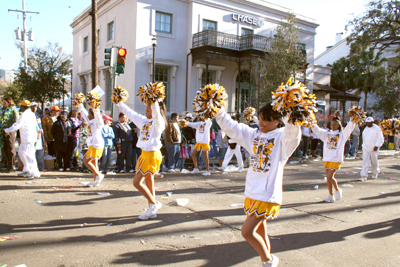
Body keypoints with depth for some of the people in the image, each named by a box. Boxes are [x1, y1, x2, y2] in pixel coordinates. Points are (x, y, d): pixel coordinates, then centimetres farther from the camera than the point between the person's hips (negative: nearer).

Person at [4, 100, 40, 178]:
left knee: (29, 155, -6)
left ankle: (35, 172, -3)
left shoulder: (24, 115, -15)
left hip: (28, 139, -9)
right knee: (21, 152, 19)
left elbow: (16, 125, -17)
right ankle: (26, 169, 22)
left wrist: (6, 130, -2)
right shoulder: (32, 114, 12)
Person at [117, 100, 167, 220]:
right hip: (145, 154, 9)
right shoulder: (144, 120, 12)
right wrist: (119, 103, 26)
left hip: (152, 155, -9)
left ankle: (154, 203, 5)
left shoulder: (158, 121, -12)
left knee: (137, 182, -9)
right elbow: (131, 113, 22)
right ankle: (152, 211, 20)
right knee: (149, 183, 12)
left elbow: (156, 111, -33)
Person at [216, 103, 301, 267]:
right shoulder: (254, 135, 11)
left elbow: (293, 133, -31)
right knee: (259, 232, 17)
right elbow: (231, 127, 11)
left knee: (247, 231, -8)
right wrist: (218, 111, 1)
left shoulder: (283, 137, -9)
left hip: (268, 194, -7)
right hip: (252, 192, 7)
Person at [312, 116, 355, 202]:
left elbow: (349, 128, -9)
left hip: (336, 159, -4)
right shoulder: (326, 133, 11)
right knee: (328, 177, 8)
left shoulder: (342, 134, 3)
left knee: (330, 177, -12)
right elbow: (317, 130, 6)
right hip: (326, 159, 4)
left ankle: (338, 190, 13)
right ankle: (331, 195, 19)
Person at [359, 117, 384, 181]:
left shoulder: (377, 129, -9)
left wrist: (377, 146, -19)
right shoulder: (366, 129, 9)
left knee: (374, 162, 11)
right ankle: (364, 176, -7)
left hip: (373, 149, -4)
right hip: (365, 148, 4)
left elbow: (381, 139, -9)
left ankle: (375, 173, 35)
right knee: (365, 162, -4)